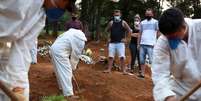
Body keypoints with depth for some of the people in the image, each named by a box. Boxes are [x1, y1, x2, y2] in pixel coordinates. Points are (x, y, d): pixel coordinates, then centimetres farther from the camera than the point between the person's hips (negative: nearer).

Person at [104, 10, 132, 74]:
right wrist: (109, 38, 7)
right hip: (112, 42, 3)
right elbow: (107, 30, 18)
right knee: (110, 56, 4)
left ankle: (124, 70, -4)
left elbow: (130, 31, 2)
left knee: (122, 57, -8)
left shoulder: (123, 23, 0)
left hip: (120, 43, -3)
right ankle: (109, 69, 10)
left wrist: (124, 38, -4)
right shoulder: (111, 23, 8)